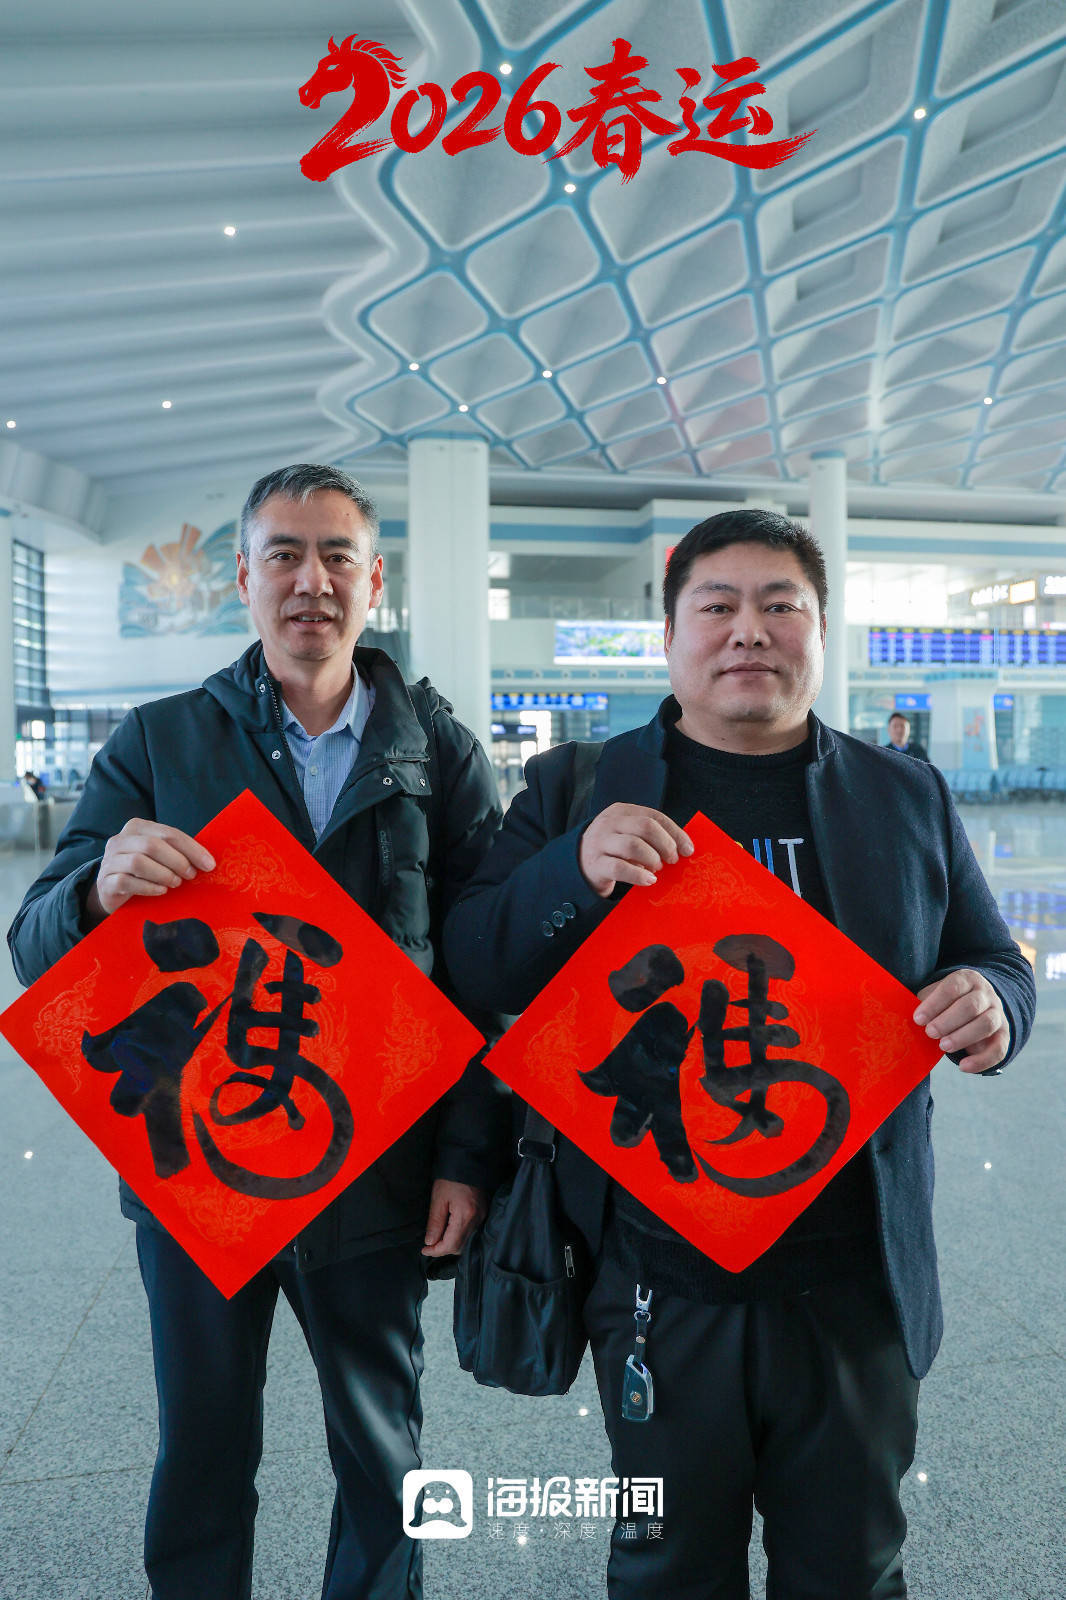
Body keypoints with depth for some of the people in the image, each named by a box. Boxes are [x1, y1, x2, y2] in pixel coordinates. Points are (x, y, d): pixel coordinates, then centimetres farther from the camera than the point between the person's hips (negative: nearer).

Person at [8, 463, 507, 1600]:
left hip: (377, 1169, 0)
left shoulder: (441, 754, -2)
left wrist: (469, 1158, -9)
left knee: (381, 1452, 17)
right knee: (201, 1457, 18)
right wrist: (102, 887, -26)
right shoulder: (157, 744, 0)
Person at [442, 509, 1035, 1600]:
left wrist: (989, 1003, -13)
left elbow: (993, 963, 11)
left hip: (857, 1284, 2)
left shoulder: (909, 798, 5)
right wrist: (573, 869, -23)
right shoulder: (575, 790, -1)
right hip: (658, 1277, -1)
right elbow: (474, 971, -5)